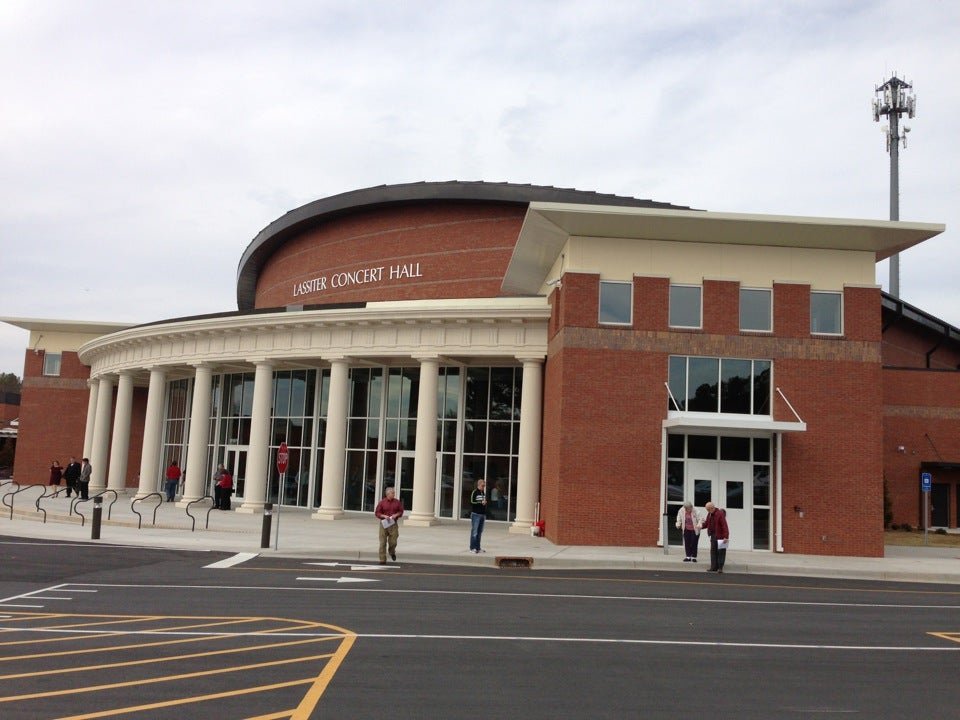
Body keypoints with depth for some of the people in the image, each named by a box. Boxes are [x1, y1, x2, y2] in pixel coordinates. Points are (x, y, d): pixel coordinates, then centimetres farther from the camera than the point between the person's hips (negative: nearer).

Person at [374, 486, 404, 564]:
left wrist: (396, 515, -9)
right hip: (384, 523, -1)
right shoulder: (382, 502, -2)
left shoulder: (397, 502, 4)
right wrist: (384, 516, -15)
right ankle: (382, 560, 6)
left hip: (393, 524, 1)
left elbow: (401, 511, 11)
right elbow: (377, 513, 0)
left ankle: (392, 552, 33)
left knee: (393, 542, -1)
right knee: (383, 543, -1)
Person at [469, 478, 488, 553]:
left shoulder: (483, 493, 16)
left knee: (480, 532, 8)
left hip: (482, 515, 7)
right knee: (474, 532, -6)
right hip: (476, 514, -7)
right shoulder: (474, 492, -6)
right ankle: (472, 548, -3)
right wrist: (481, 503, -19)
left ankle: (478, 548, 13)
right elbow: (472, 502, -13)